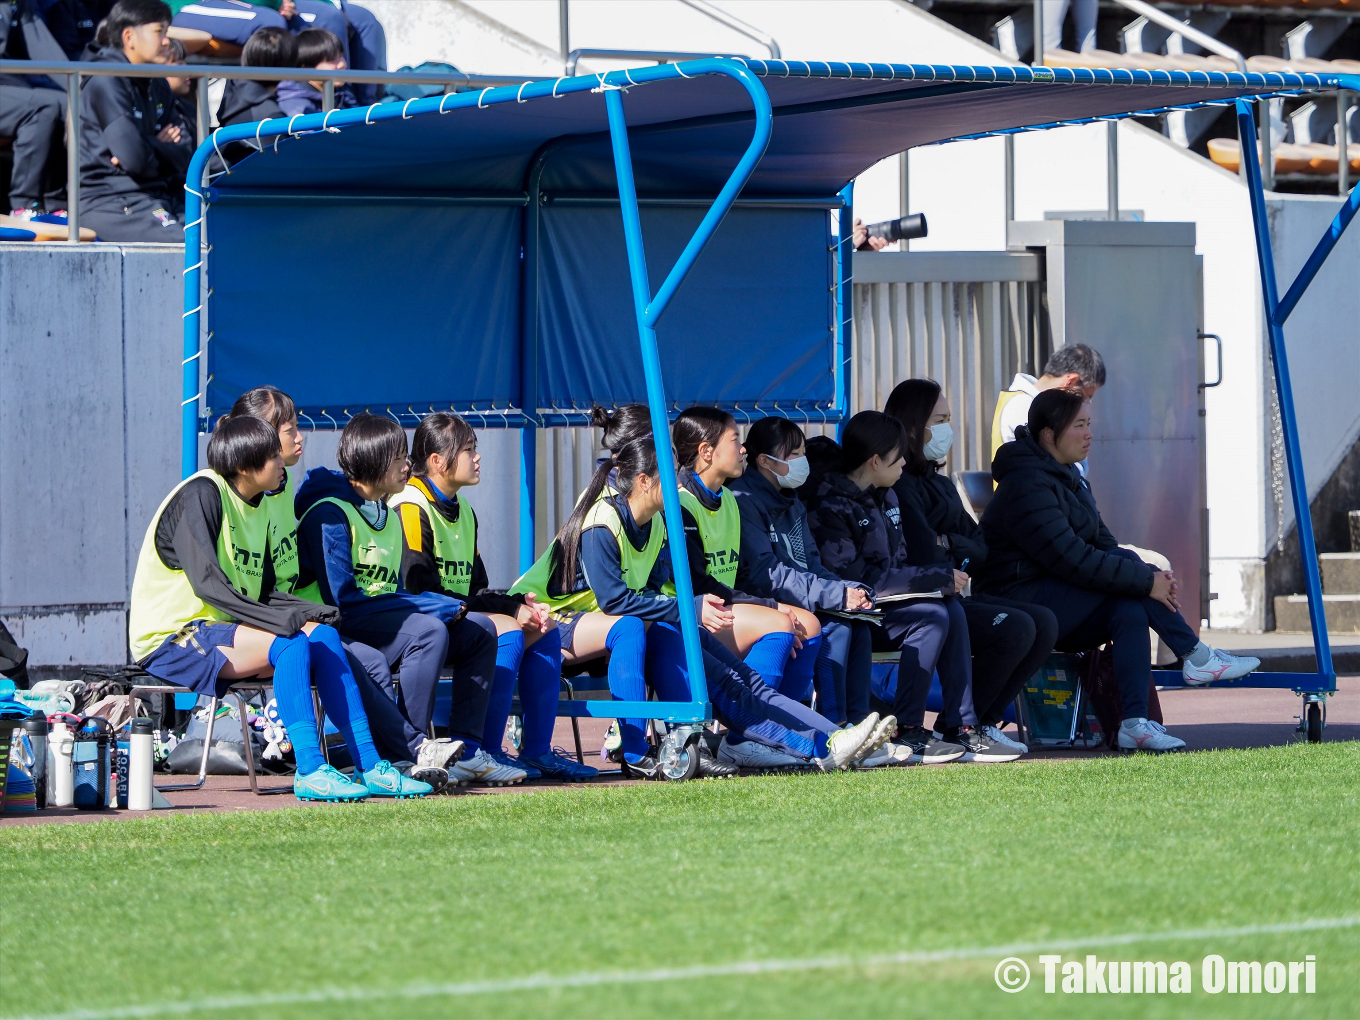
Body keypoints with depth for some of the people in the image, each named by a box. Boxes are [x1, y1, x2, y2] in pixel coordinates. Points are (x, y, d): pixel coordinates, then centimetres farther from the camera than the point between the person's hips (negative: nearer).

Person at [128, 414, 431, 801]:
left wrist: (315, 612, -4)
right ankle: (310, 771, -29)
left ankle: (369, 766, -10)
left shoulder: (256, 506, 12)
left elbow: (264, 591, 14)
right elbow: (207, 584, -24)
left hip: (218, 629, 9)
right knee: (290, 643, -27)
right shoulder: (200, 495, -15)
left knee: (323, 635, -8)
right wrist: (283, 620, -27)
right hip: (170, 639, -9)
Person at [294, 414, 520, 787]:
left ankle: (465, 751, -6)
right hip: (338, 629, -9)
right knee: (428, 630, -31)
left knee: (478, 629, -2)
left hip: (385, 619, 9)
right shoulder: (329, 514, -13)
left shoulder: (388, 515, 17)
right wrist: (439, 608, -20)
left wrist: (447, 605, -7)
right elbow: (342, 601, -21)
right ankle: (409, 753, -29)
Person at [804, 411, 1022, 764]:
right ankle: (907, 731, -22)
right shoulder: (831, 506, -15)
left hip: (886, 602, 8)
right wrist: (939, 578, -19)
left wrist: (943, 580, -7)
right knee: (932, 616, -26)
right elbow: (856, 579, -22)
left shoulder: (885, 498, 15)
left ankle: (961, 727, -18)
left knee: (952, 609, -16)